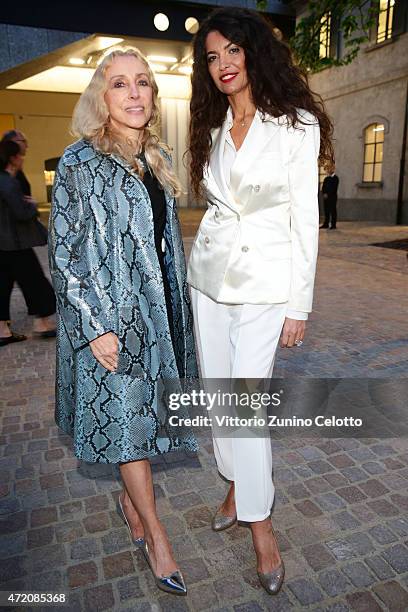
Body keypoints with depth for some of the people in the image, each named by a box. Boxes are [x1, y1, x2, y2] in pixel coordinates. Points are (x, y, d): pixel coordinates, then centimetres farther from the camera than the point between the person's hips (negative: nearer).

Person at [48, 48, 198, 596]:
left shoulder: (158, 160, 11)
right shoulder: (80, 162, -9)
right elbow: (63, 254, -10)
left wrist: (180, 303, 15)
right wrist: (96, 325, -15)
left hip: (159, 309, 6)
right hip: (110, 315, -6)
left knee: (142, 411, 15)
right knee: (127, 418, 4)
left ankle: (131, 499, 40)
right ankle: (154, 534, 22)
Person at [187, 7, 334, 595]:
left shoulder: (298, 124, -5)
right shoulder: (213, 128, 11)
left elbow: (305, 218, -8)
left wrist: (299, 304, -10)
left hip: (264, 281, -5)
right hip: (209, 275, 6)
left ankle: (258, 517, 17)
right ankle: (237, 484, 35)